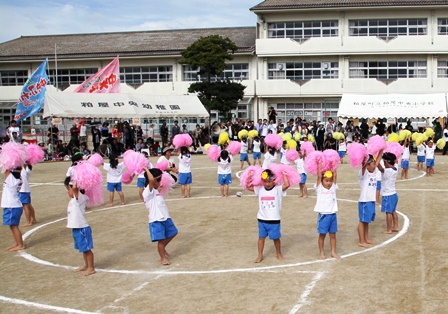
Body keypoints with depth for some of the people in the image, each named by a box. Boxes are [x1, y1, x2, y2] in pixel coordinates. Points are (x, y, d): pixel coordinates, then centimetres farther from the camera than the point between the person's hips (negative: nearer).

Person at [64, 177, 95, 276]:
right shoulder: (74, 199, 8)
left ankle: (91, 268, 11)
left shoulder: (80, 197, -19)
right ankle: (86, 265, 34)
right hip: (76, 228, 9)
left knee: (86, 249, 2)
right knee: (83, 249, 21)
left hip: (82, 228, -9)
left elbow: (75, 187, -37)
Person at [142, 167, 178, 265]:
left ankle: (162, 248, 36)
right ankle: (163, 258, 15)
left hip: (165, 218, 10)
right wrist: (146, 170, -20)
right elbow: (151, 180, -32)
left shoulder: (155, 191, 14)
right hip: (156, 220, -10)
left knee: (173, 233, 21)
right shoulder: (148, 192, -15)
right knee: (161, 240, -2)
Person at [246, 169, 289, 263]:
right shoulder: (260, 189, 1)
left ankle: (279, 254, 29)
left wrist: (283, 174, -16)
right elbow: (248, 187, 5)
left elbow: (287, 185, -25)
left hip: (274, 220, -3)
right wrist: (250, 177, -4)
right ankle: (260, 255, 20)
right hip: (262, 219, 3)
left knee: (276, 237, 9)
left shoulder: (278, 189, -9)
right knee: (261, 237, 9)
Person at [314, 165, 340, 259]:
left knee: (333, 234, 10)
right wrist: (320, 165, -10)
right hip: (323, 215, -3)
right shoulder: (319, 188, -3)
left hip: (333, 215, 3)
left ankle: (333, 252, 20)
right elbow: (319, 176, -12)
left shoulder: (333, 188, 7)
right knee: (322, 234, 5)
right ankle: (321, 252, 16)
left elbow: (335, 176, 1)